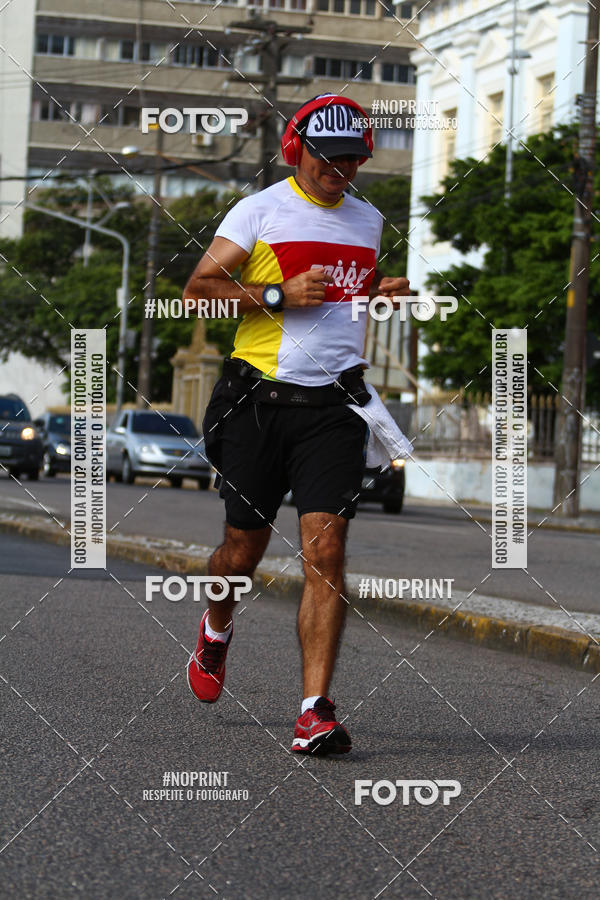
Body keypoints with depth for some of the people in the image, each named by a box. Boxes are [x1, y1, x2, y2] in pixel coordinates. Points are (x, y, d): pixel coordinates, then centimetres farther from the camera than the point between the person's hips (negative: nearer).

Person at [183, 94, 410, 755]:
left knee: (326, 549, -12)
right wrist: (278, 294, -15)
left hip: (334, 405, 2)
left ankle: (315, 713, -14)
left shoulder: (368, 221, 16)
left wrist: (386, 296, 9)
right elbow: (199, 287, -3)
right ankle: (216, 629, 41)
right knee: (244, 549, 5)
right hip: (258, 401, -2)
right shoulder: (258, 211, 1)